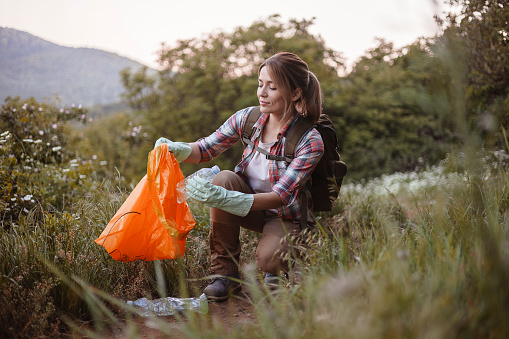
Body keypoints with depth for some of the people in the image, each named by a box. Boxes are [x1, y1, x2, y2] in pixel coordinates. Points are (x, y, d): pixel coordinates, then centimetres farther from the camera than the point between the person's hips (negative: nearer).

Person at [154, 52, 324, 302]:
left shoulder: (310, 141, -23)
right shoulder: (248, 118, -11)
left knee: (267, 258, -33)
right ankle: (225, 272, -15)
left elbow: (280, 197, -29)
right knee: (224, 179, -28)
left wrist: (225, 199, -42)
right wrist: (177, 149, -26)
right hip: (248, 203, 4)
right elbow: (205, 149, -2)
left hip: (285, 216, -4)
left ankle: (277, 271, 9)